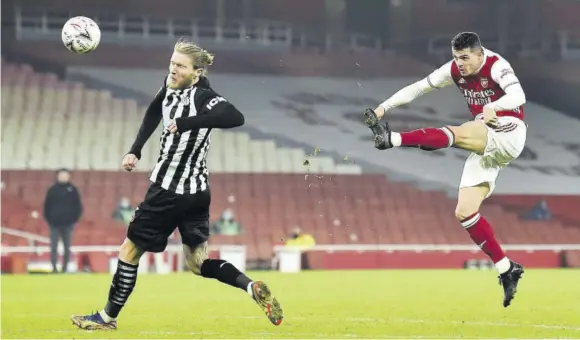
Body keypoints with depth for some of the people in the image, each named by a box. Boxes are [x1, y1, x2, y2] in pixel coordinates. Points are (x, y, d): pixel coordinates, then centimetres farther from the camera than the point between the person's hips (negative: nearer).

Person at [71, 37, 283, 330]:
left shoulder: (202, 96, -23)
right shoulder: (170, 86, 2)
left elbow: (234, 117, -42)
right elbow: (154, 112, 23)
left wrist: (185, 122, -41)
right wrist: (135, 151, 15)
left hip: (172, 193, -9)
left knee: (130, 250, 6)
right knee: (198, 263, 13)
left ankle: (107, 317, 20)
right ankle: (253, 288, -3)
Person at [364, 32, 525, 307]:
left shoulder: (497, 66, -14)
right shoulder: (455, 70, 5)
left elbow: (518, 96, -31)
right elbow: (417, 88, 7)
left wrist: (494, 106, -51)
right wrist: (383, 107, -5)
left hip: (508, 132, -7)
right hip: (485, 145, 8)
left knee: (455, 134, -34)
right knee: (464, 212, -3)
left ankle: (392, 139, -45)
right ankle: (507, 270, -1)